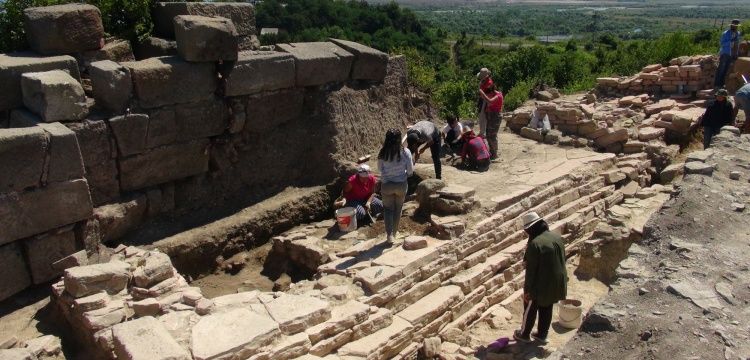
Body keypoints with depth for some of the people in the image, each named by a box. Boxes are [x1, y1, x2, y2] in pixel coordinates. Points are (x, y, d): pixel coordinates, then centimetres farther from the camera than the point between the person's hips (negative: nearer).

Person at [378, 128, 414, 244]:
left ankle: (389, 234, 2)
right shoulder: (405, 152, -14)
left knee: (388, 209, 15)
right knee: (398, 209, 19)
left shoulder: (382, 153, -13)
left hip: (386, 184, 0)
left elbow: (380, 168, 0)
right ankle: (394, 233, 32)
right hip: (401, 184, 0)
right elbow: (410, 170, -8)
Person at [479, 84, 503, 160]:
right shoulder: (492, 95, 6)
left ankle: (494, 154, 3)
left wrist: (482, 93, -30)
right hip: (489, 116, 9)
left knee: (492, 136, -6)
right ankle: (491, 152, 31)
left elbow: (489, 101, -37)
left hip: (495, 117, -9)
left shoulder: (498, 96, -20)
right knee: (488, 135, 17)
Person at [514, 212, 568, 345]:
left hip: (540, 285, -6)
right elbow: (562, 260, 8)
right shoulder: (557, 237, -3)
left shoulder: (534, 244, -26)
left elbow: (531, 270, -22)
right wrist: (561, 280, 20)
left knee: (530, 310, 13)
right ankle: (542, 334, 35)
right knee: (547, 309, 22)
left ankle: (524, 334, 29)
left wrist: (528, 290, -12)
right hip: (555, 284, 7)